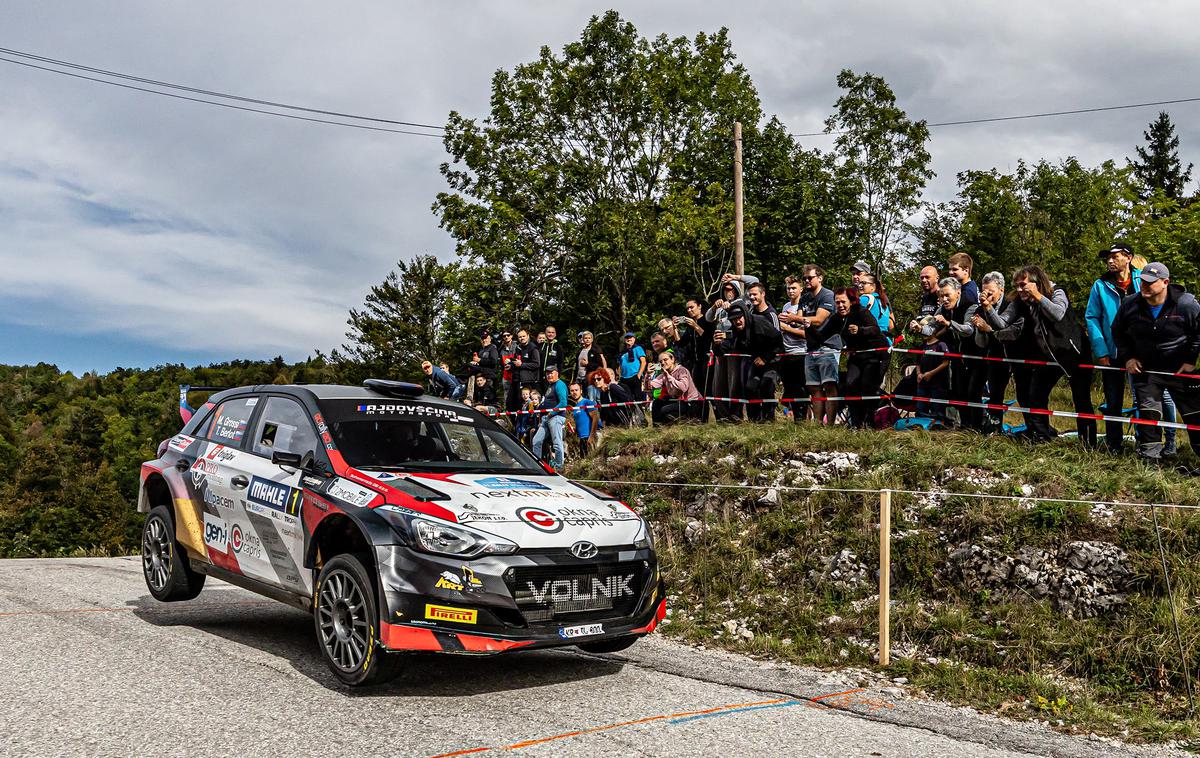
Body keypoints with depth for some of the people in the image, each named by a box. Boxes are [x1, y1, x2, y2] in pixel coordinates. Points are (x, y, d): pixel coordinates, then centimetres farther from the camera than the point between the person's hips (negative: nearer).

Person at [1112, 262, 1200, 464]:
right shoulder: (1130, 305, -6)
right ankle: (1150, 457, 6)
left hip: (1180, 369, -2)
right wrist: (1127, 357, 4)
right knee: (1148, 413, 0)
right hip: (1145, 369, 2)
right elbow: (1117, 333, 12)